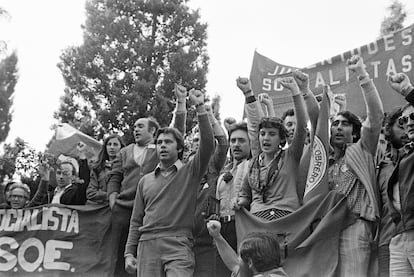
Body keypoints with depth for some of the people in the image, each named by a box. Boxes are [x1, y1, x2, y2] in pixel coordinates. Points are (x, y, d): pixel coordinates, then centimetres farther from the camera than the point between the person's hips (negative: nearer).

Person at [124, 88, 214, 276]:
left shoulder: (190, 172, 9)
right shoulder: (146, 181, 19)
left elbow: (207, 145, -8)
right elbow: (136, 220, 18)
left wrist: (200, 108, -12)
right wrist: (129, 253, 9)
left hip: (178, 244, -3)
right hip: (147, 245, 3)